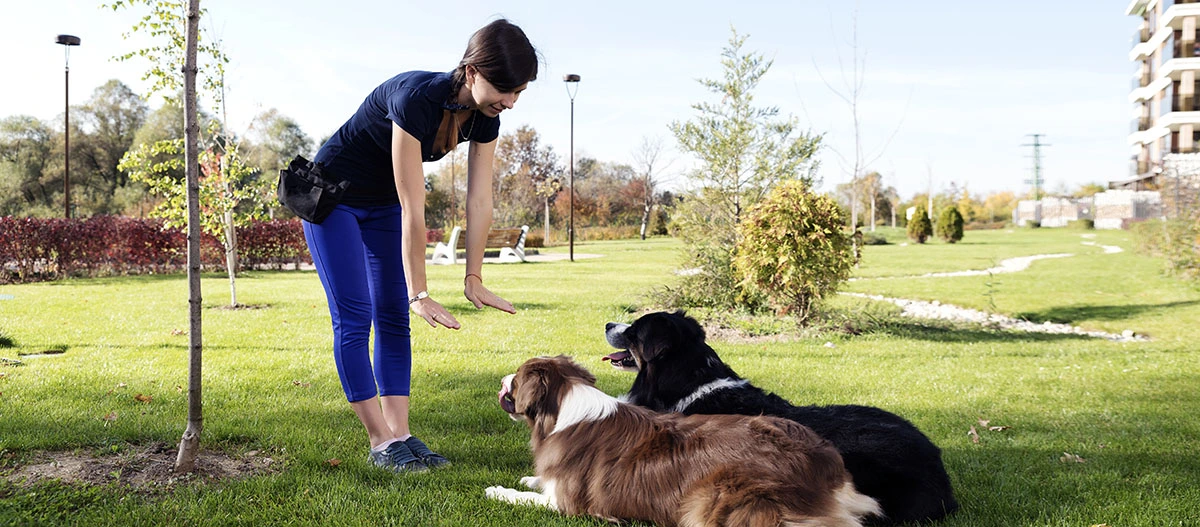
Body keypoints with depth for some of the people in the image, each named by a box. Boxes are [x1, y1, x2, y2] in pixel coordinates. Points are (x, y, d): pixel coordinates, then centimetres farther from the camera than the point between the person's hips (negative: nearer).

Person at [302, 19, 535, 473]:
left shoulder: (484, 118, -16)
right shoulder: (416, 99, -37)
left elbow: (479, 201, -11)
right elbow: (413, 210, -36)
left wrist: (474, 278, -9)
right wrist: (420, 294, -32)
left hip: (382, 205, 7)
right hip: (334, 196, -7)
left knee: (393, 317, 2)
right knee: (353, 317, -8)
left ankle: (400, 435, 4)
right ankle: (381, 443, -3)